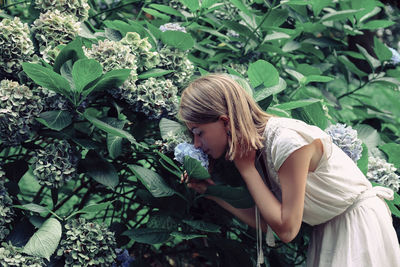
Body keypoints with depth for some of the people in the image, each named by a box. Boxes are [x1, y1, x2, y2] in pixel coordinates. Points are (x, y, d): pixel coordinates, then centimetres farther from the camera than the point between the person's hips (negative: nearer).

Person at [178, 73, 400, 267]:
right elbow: (268, 223, 0)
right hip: (325, 231, 7)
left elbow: (286, 229, -26)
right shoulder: (252, 147, -4)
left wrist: (246, 169, -22)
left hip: (359, 221, -7)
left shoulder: (287, 141, -28)